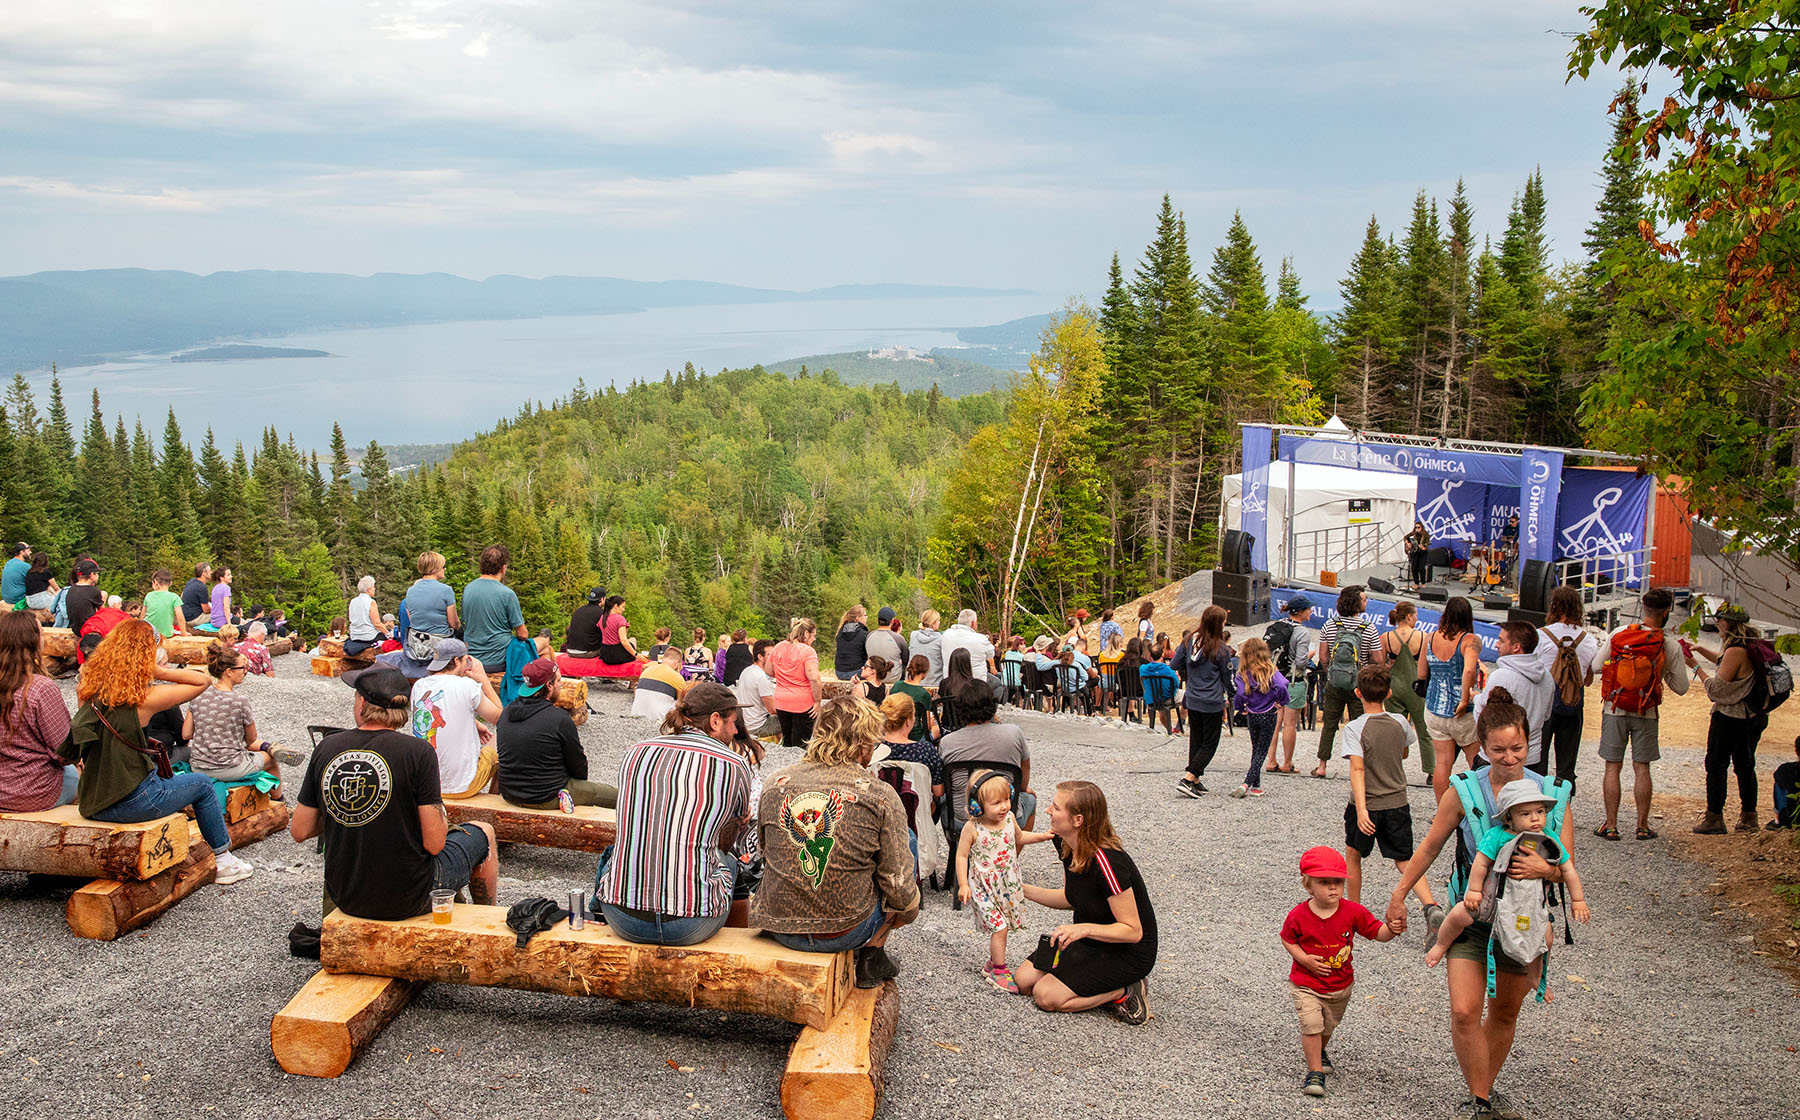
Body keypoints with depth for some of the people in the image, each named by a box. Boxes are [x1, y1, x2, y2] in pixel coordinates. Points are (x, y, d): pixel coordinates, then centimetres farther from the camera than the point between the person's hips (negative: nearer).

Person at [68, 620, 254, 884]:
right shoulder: (144, 698, -17)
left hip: (91, 806, 7)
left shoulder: (88, 690, -1)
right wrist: (159, 671, -10)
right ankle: (222, 860, 32)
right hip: (130, 803, -6)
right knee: (202, 785, 19)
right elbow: (204, 680, -10)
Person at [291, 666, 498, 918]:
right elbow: (434, 843, -19)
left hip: (344, 897, 5)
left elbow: (299, 831, 0)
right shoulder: (417, 752, -19)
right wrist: (442, 820, 3)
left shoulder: (326, 748, -6)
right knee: (483, 833, 21)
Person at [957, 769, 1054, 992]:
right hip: (984, 887, -5)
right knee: (999, 927, -10)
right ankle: (999, 971, 5)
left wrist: (1043, 836, 8)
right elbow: (962, 856, -10)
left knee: (1000, 927, 13)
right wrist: (963, 885, -15)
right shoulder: (972, 828, -19)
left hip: (1008, 885, 5)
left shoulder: (1009, 818, -3)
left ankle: (992, 964, 33)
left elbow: (1019, 837, 19)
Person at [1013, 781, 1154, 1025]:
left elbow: (1133, 931, -26)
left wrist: (1084, 929, -38)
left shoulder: (1107, 864, -32)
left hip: (1128, 953, -9)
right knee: (1023, 980, 1)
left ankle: (1123, 993, -2)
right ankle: (1103, 989, 9)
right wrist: (1021, 889, 5)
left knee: (1047, 997, -15)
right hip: (1089, 940, 9)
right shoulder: (1067, 846, -6)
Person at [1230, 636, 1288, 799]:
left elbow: (1240, 693, -15)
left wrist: (1241, 709, 2)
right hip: (1268, 715, -2)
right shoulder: (1271, 670, -11)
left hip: (1251, 716, 2)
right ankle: (1247, 784, -13)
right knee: (1262, 752, 2)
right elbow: (1281, 686, -26)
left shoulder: (1243, 673, -7)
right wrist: (1282, 703, -10)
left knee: (1255, 750, 17)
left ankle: (1256, 786, 19)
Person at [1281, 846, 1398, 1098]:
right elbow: (1287, 939, -3)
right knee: (1311, 1024, -18)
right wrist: (1304, 959, -17)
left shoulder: (1353, 911, -16)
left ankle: (1319, 1051, 54)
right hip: (1306, 985, -3)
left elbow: (1378, 932, -12)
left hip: (1340, 986, 3)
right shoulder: (1298, 916, -19)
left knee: (1328, 1026, 23)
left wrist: (1391, 930, -34)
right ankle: (1315, 1071, -2)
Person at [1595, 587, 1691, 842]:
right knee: (1642, 768, 9)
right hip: (1646, 714, 0)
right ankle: (1643, 826, 13)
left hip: (1614, 709, 0)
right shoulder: (1671, 646, -9)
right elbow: (1681, 688, -2)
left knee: (1613, 768, 5)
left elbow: (1597, 667, -1)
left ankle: (1611, 826, 6)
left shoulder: (1619, 633, -8)